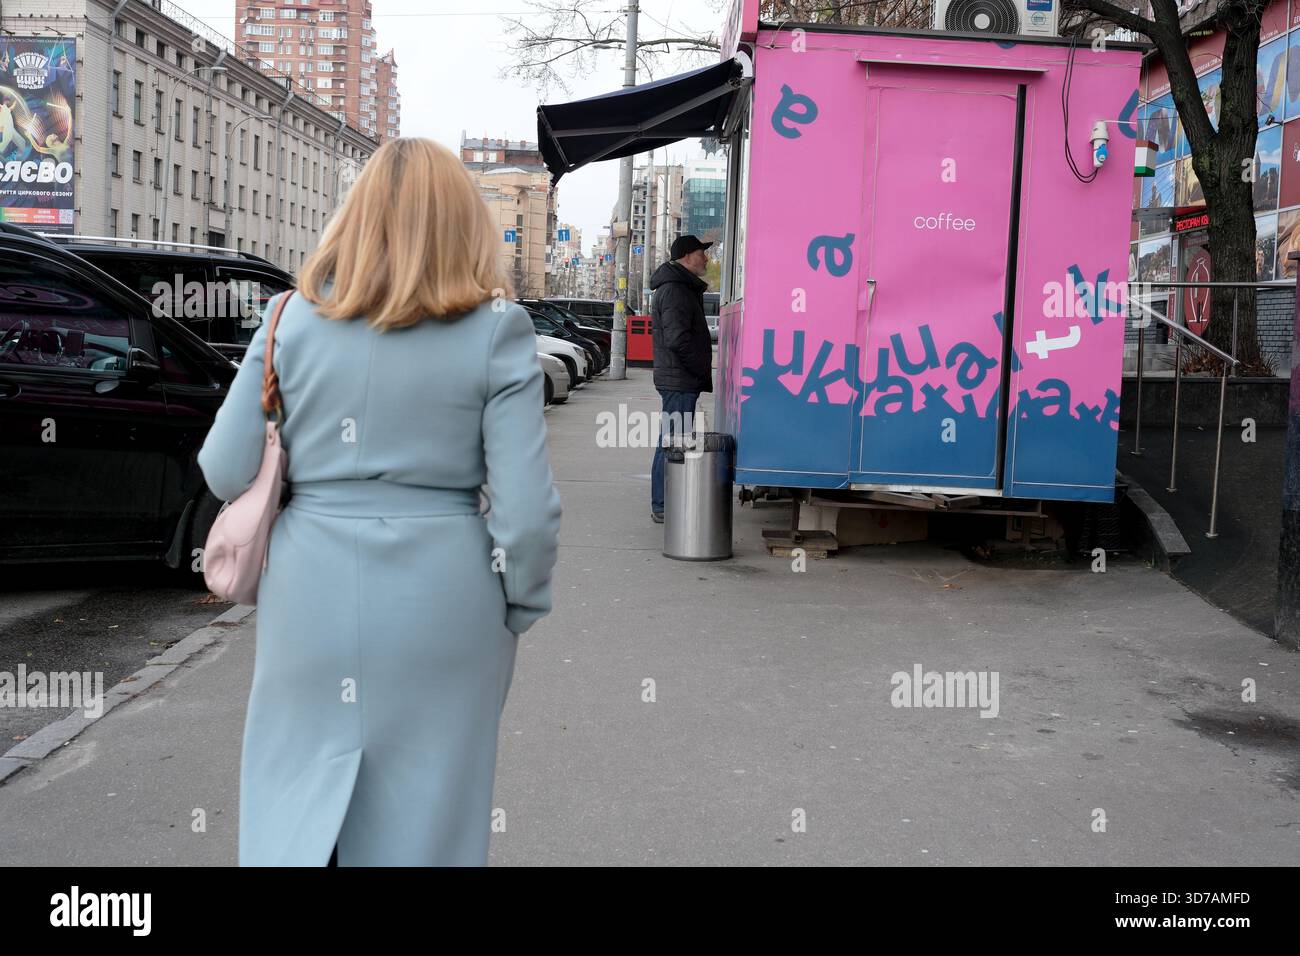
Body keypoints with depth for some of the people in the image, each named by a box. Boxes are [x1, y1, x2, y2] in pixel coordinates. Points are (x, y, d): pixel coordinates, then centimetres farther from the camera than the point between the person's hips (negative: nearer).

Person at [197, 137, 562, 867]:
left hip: (311, 590, 2)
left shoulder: (294, 318, -1)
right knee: (424, 816, 14)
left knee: (292, 809, 18)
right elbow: (525, 506, -11)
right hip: (442, 601, -1)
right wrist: (522, 608, 5)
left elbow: (226, 472, 0)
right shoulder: (497, 329, -7)